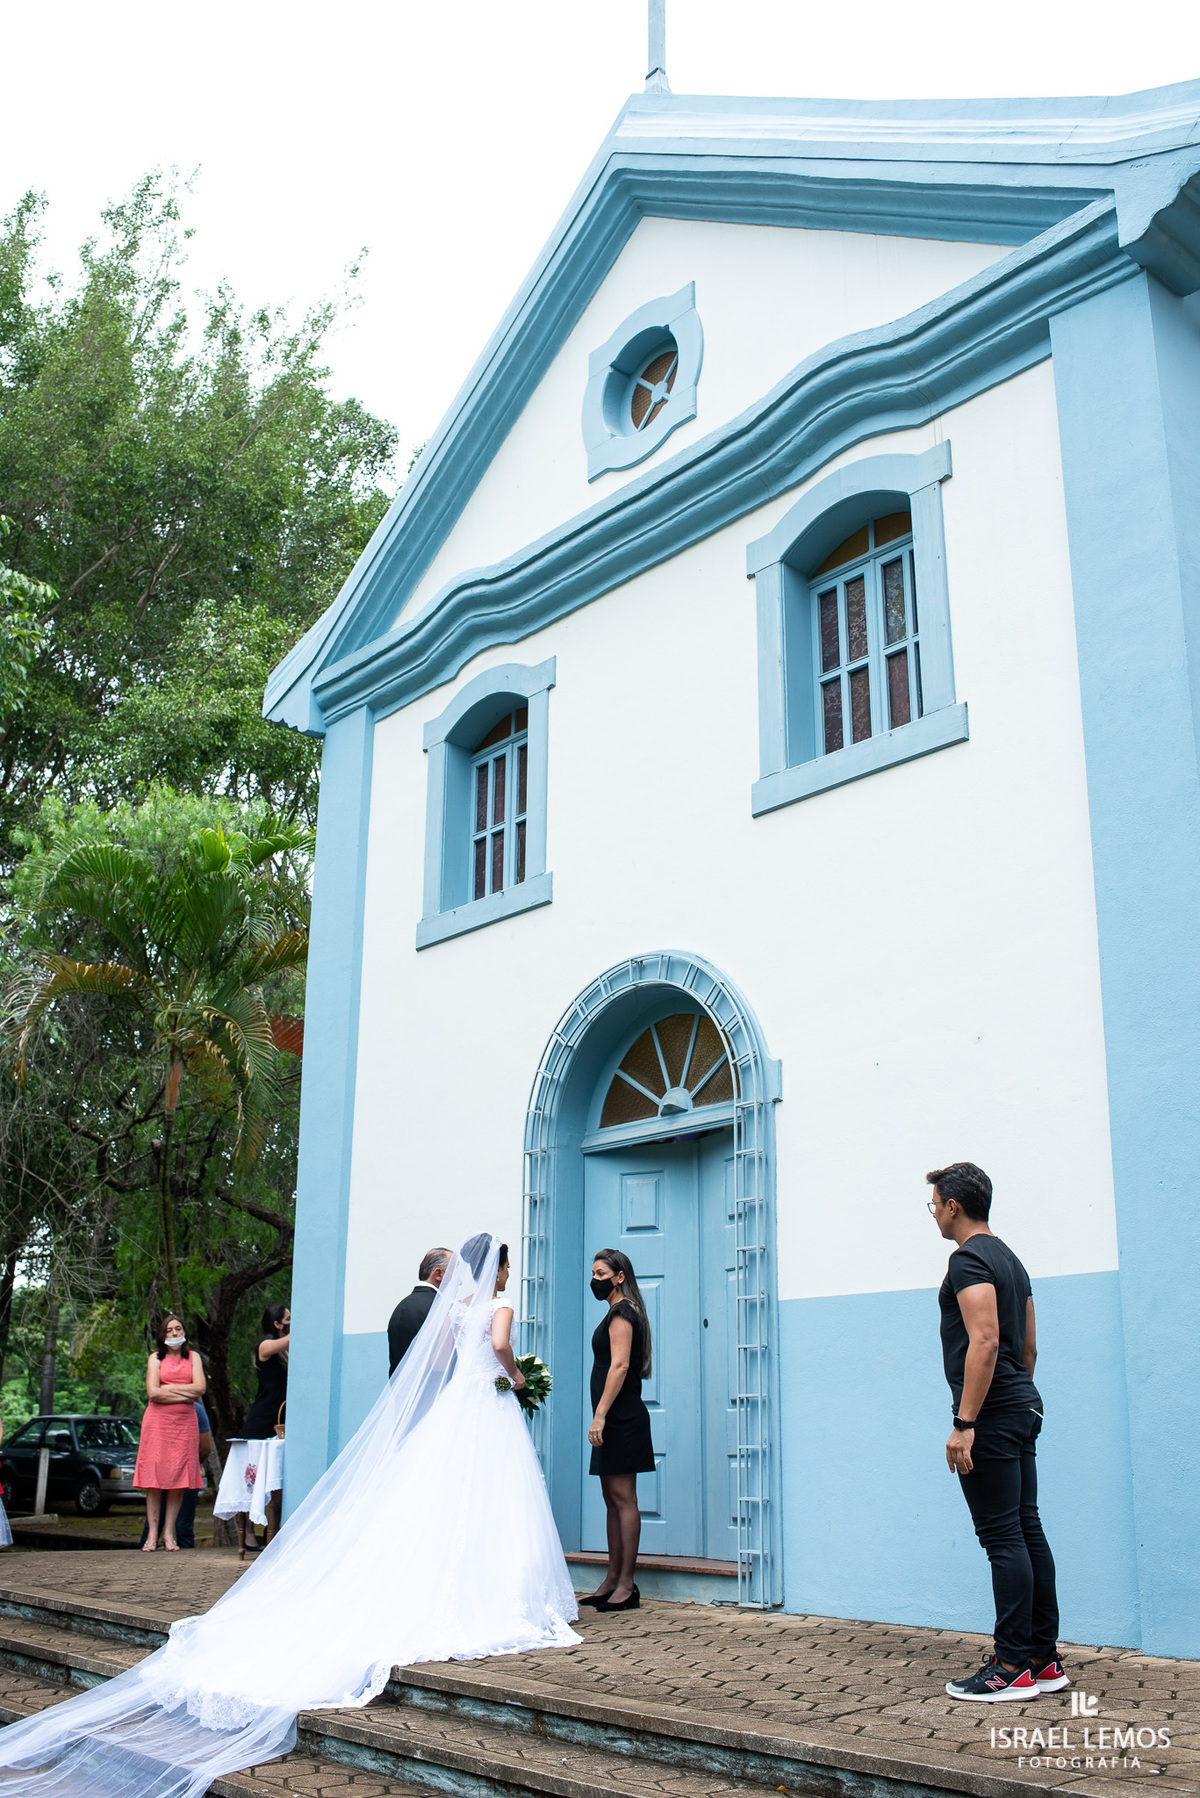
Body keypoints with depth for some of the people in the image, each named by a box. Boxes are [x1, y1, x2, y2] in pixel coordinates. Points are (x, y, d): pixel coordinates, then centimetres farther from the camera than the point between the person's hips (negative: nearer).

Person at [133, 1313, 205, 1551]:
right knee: (154, 1478, -5)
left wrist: (168, 1388, -5)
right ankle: (152, 1534, -1)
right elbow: (153, 1393, -6)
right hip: (158, 1421, -1)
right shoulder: (156, 1358, 7)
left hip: (185, 1422, 1)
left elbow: (200, 1388, -1)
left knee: (178, 1479, -2)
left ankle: (169, 1532, 3)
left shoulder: (193, 1357, 12)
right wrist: (186, 1394, -6)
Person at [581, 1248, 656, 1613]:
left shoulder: (620, 1313, -10)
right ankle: (613, 1580, 16)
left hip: (620, 1418, -11)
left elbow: (619, 1365, -20)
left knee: (623, 1498, -7)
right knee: (612, 1498, 12)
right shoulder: (622, 1312, 20)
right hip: (617, 1419, 11)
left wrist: (600, 1415, -22)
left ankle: (626, 1585, -5)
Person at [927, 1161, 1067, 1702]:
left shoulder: (969, 1259, -13)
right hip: (1024, 1408, 10)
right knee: (1027, 1532, 11)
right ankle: (1044, 1661, 16)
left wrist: (964, 1424, -24)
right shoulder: (1009, 1259, 18)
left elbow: (985, 1342, -23)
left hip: (991, 1417, -10)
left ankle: (1012, 1669, -3)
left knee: (1003, 1538, -7)